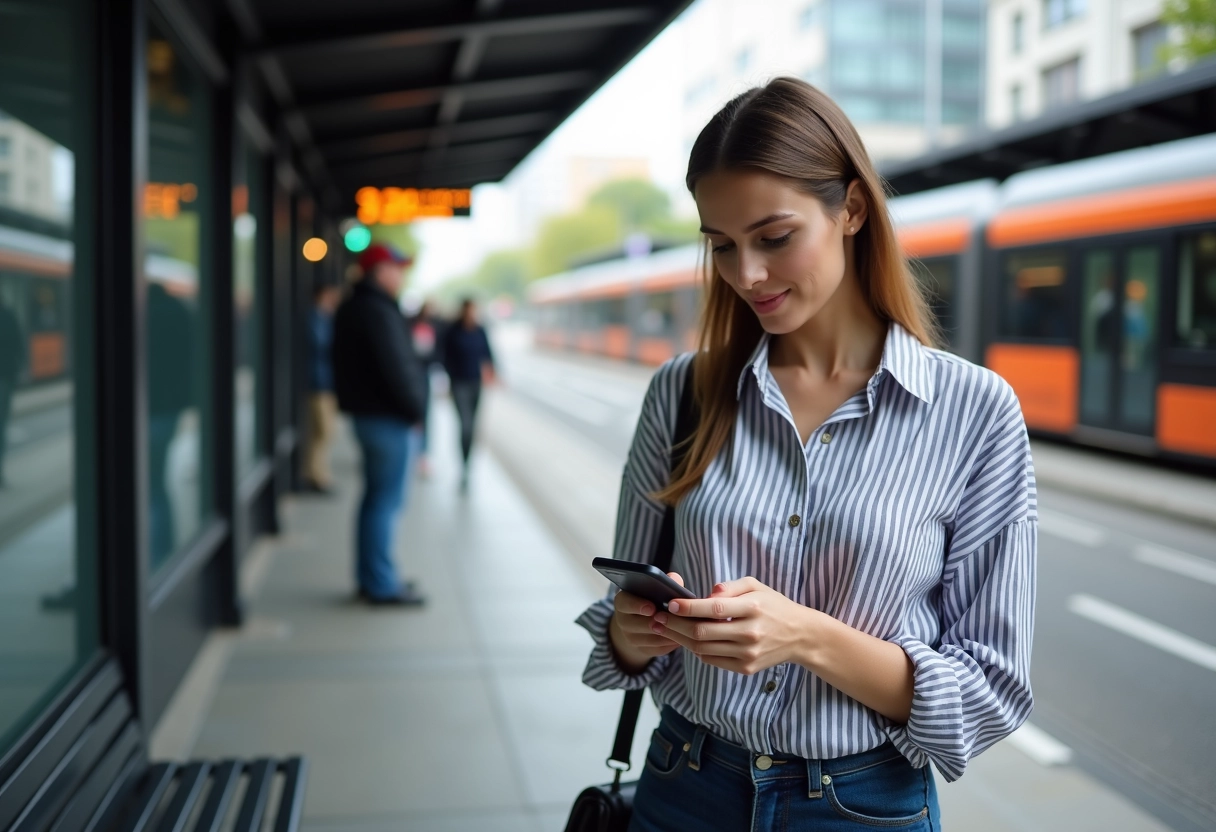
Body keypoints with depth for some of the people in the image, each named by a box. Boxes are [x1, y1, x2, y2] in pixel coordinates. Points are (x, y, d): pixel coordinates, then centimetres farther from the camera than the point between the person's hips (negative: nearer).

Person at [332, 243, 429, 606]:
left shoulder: (352, 308, 15)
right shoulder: (378, 311, -18)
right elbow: (396, 368, -23)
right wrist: (414, 408, -11)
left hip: (367, 413, 11)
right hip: (390, 419, -11)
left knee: (376, 498, 17)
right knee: (387, 501, -5)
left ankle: (370, 577, 25)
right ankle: (382, 585, 0)